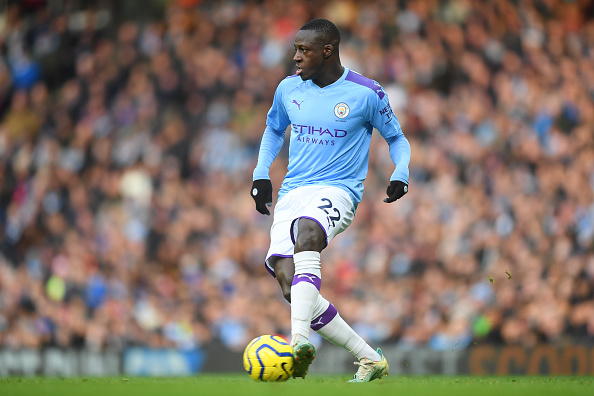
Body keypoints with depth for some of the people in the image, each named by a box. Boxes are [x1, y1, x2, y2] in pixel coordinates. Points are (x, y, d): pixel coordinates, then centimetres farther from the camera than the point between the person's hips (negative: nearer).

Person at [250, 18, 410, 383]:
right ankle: (369, 359, -9)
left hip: (338, 190, -5)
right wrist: (261, 175, 16)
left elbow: (397, 137, 11)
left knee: (306, 231, -39)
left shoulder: (366, 93, -2)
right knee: (286, 276, -17)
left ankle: (300, 339, -52)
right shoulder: (289, 89, 11)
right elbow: (274, 129, 29)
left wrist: (400, 175, -7)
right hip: (292, 192, 5)